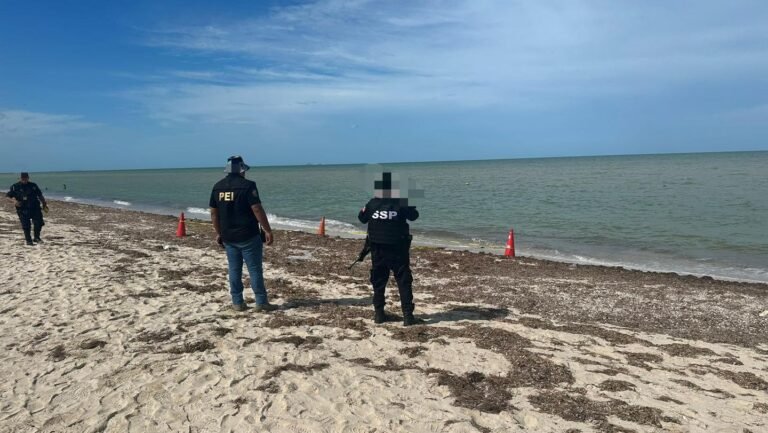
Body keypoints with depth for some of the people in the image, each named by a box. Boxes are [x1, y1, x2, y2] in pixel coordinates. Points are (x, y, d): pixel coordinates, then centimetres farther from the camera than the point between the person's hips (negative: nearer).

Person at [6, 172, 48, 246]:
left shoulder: (33, 185, 11)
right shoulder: (15, 187, 2)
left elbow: (40, 195, 17)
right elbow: (9, 195, -1)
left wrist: (44, 204, 12)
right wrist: (14, 200, -19)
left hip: (35, 208, 2)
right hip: (23, 210, -2)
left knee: (39, 223, -2)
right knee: (26, 226, 0)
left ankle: (37, 238, 15)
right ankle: (28, 240, 11)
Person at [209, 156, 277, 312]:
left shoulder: (218, 187, 7)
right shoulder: (247, 185, -12)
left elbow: (214, 213, 11)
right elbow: (257, 210, -17)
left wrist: (218, 233, 20)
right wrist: (268, 231, -13)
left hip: (228, 237, 6)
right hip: (248, 236, -5)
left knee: (234, 269, 11)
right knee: (255, 269, 0)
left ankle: (237, 302, 15)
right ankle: (261, 302, 4)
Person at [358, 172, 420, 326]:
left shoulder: (372, 204, -6)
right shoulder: (401, 204, -12)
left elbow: (362, 218, 12)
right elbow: (414, 215, 6)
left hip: (378, 250, 3)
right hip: (398, 249, -3)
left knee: (378, 281, 14)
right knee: (404, 281, 3)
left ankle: (379, 313, 17)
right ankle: (407, 315, -2)